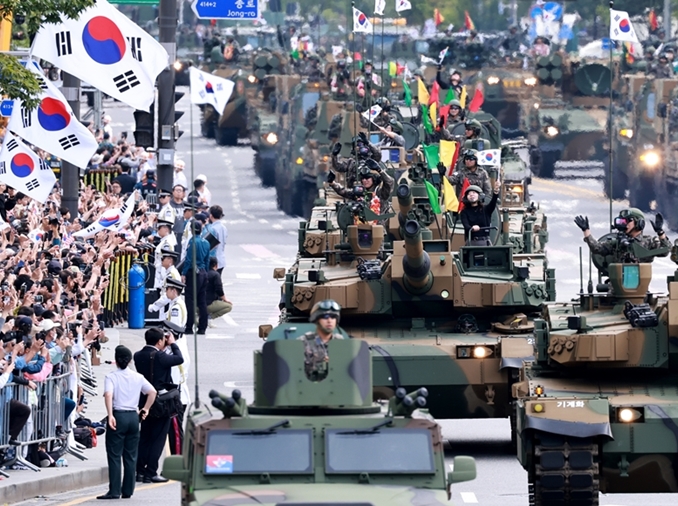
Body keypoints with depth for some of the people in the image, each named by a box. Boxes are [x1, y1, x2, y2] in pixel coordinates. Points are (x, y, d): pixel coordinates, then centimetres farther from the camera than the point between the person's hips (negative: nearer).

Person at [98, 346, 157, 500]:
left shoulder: (111, 377, -5)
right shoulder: (138, 377, 7)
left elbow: (108, 395, -20)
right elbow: (152, 392, 1)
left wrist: (110, 416, -25)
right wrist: (145, 409, 9)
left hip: (118, 416, -4)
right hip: (133, 417, 4)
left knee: (114, 456, -2)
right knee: (130, 456, 10)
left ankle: (114, 491, -6)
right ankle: (128, 491, 11)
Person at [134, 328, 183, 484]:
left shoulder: (138, 356, -1)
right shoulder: (160, 357, -19)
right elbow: (179, 359, -5)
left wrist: (162, 349, 13)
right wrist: (173, 344, 10)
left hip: (145, 402, 6)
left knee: (144, 438, 15)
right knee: (157, 439, 0)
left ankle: (140, 471, 15)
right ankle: (150, 473, -2)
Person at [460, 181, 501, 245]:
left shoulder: (485, 209, 10)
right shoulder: (464, 212, 8)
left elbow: (493, 202, -10)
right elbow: (466, 225, -8)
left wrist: (496, 191, -31)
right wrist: (472, 228, -33)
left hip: (485, 242, 1)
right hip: (472, 242, -1)